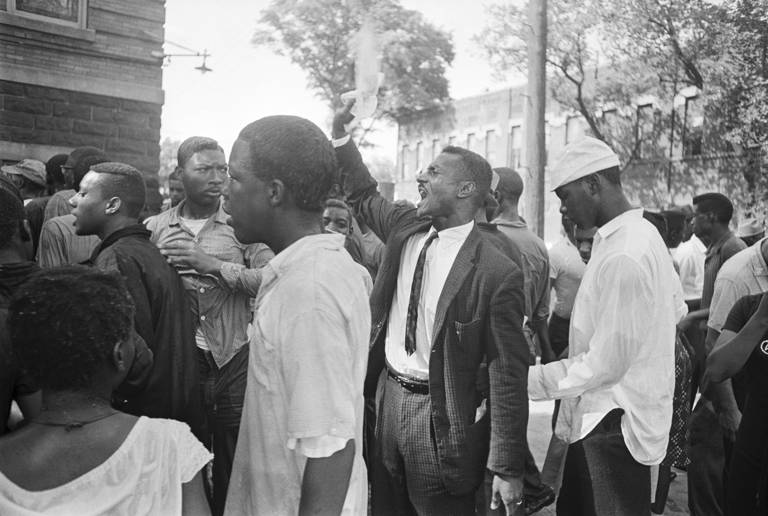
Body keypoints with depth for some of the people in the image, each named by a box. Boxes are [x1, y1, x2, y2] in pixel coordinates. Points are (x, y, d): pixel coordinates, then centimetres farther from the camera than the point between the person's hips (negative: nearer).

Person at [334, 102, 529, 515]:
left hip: (441, 415, -7)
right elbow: (365, 197, 22)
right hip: (389, 397, 7)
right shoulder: (406, 228, 1)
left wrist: (506, 469, -17)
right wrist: (340, 136, 11)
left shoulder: (497, 274, -20)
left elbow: (508, 376, -19)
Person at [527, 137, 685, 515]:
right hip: (603, 414, 9)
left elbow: (606, 364, -23)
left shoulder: (622, 256, -24)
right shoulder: (643, 231, 6)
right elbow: (675, 310, 16)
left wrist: (524, 381, -17)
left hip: (614, 423, -9)